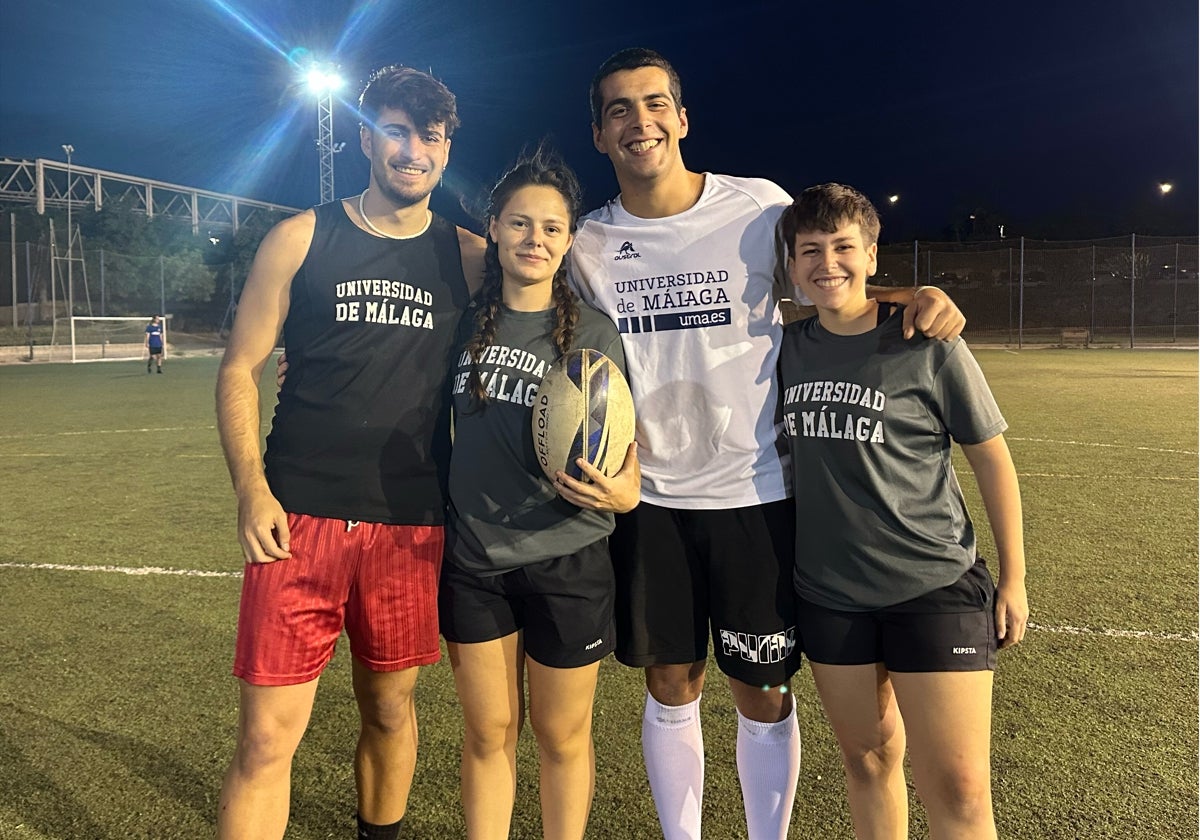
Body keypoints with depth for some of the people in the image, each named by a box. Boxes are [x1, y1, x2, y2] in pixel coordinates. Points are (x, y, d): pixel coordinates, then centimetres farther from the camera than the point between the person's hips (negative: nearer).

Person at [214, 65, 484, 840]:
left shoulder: (469, 256, 6)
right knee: (267, 738, -1)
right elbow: (240, 369, 4)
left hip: (411, 526, 2)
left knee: (391, 707, 16)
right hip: (301, 517, -1)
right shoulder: (301, 239, 3)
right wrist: (251, 490, -8)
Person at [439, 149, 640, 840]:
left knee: (562, 738, 14)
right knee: (488, 734, 15)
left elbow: (625, 457, -3)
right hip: (473, 560, 2)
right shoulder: (465, 319, 1)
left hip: (567, 562, -2)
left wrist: (621, 492, -25)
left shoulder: (593, 332, -6)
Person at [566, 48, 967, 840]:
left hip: (755, 493, -2)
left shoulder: (761, 206, -5)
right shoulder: (588, 246, 2)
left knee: (763, 692, 8)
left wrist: (917, 293, -12)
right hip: (648, 500, 2)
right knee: (671, 689, 13)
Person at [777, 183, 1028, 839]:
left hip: (935, 588, -3)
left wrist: (1013, 577, 1)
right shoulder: (789, 349, 1)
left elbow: (991, 456, -2)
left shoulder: (928, 345, -10)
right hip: (826, 592, 4)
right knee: (867, 760, 17)